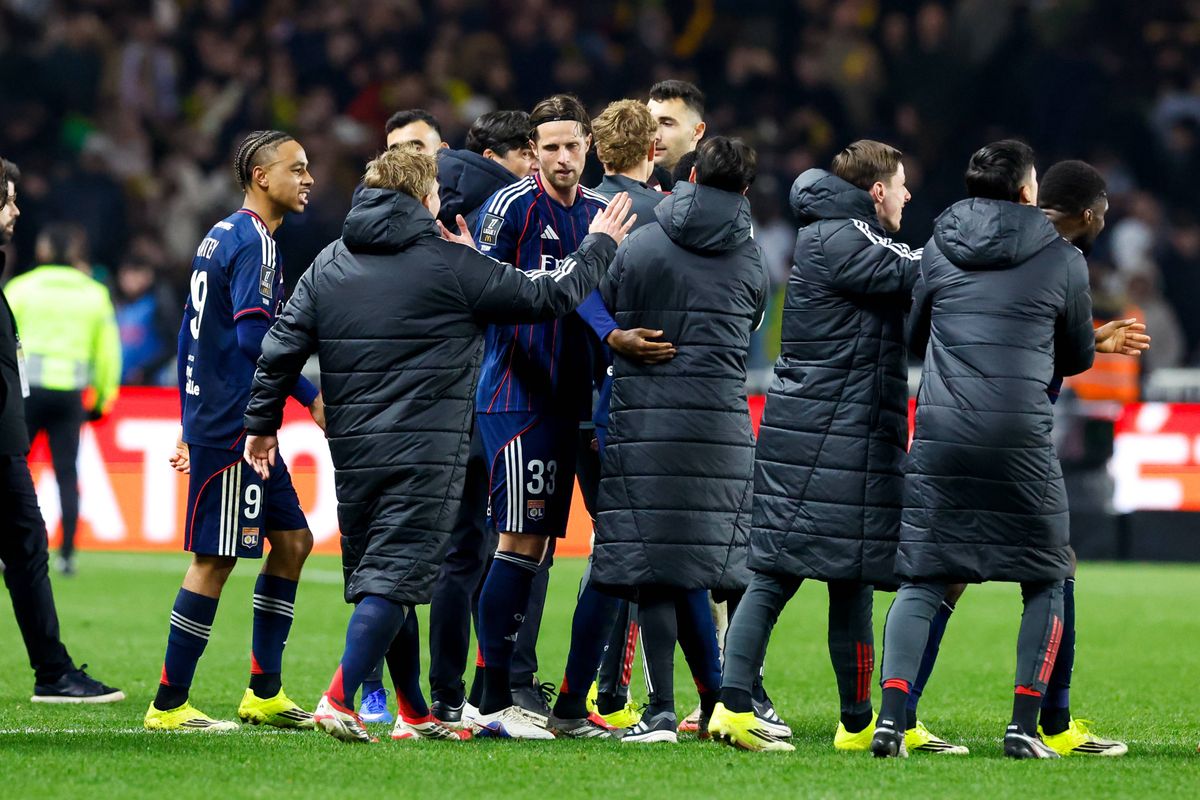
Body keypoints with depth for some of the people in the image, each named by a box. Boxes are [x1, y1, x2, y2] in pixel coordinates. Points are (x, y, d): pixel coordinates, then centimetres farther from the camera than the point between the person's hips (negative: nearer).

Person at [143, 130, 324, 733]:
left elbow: (190, 332, 20)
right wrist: (312, 397, -16)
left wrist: (191, 422, 23)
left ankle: (264, 694, 15)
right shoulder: (253, 242, -13)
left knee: (292, 540, 13)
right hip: (231, 429, -10)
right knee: (214, 560, -6)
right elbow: (253, 337, -22)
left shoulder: (220, 236, 16)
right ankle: (168, 706, -2)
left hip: (227, 425, 10)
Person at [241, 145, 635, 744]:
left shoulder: (328, 266, 10)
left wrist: (262, 424, 19)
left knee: (374, 573, 13)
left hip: (352, 447, 6)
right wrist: (599, 246, 15)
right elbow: (547, 296, 0)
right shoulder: (451, 265, -4)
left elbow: (282, 347, 9)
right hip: (425, 450, -6)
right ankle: (339, 700, -22)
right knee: (394, 573, -9)